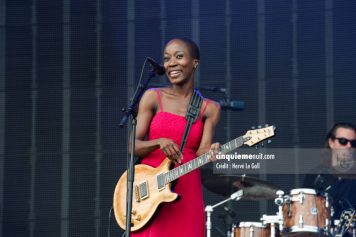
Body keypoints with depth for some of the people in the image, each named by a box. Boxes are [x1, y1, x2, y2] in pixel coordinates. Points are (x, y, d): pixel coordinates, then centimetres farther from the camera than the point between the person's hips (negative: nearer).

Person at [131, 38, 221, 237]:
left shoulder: (210, 108, 6)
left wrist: (211, 152, -27)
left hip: (186, 192, 1)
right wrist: (159, 142, -21)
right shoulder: (153, 97, 3)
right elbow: (133, 146, -2)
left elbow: (201, 151, -4)